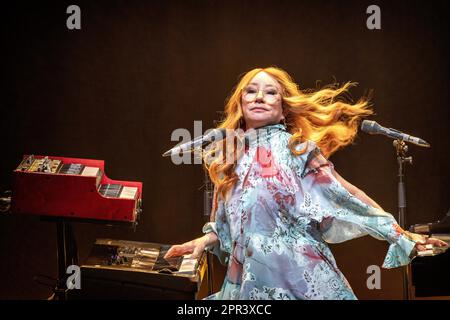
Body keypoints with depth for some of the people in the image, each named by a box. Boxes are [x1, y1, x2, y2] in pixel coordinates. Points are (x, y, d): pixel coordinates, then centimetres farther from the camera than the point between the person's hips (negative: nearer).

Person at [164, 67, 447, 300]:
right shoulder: (228, 154, 9)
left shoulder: (295, 148, -4)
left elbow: (340, 193, -5)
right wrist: (209, 238, 5)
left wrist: (398, 234, -8)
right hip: (248, 275, 4)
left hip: (298, 270, -4)